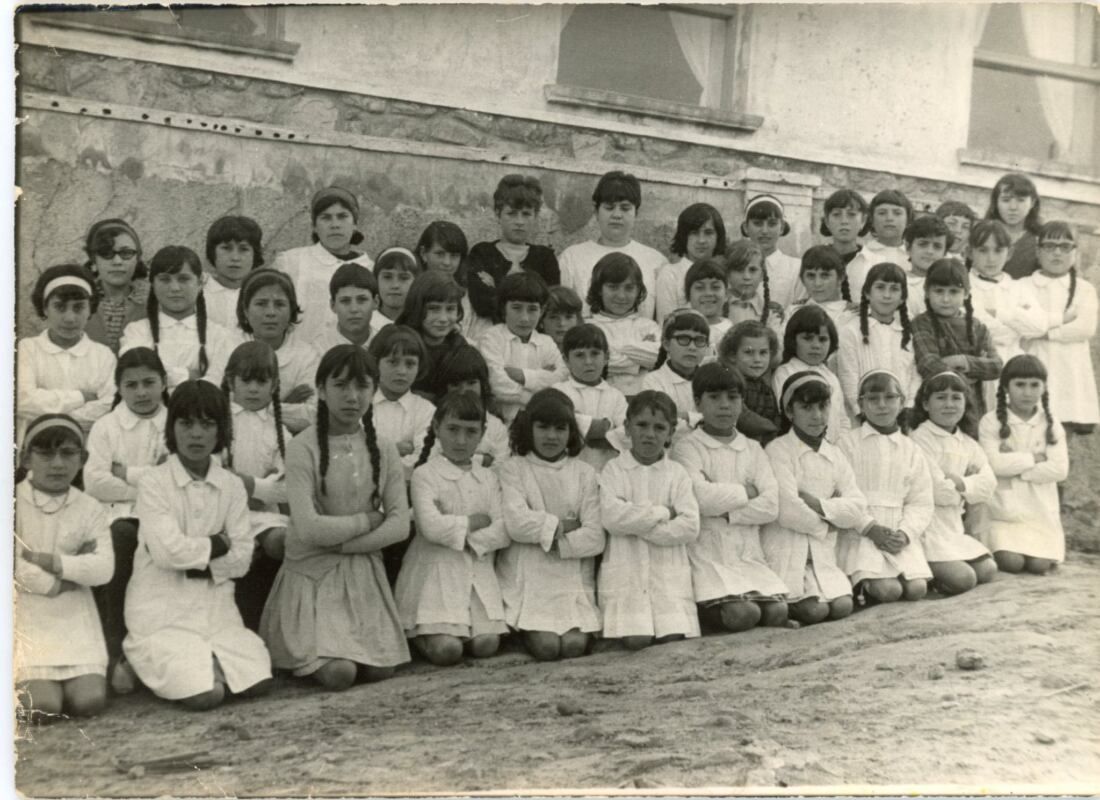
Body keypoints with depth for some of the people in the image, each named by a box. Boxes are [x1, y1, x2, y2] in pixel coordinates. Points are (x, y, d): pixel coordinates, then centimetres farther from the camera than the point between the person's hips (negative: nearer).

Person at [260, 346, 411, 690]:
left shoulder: (382, 449, 1)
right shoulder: (303, 448, -13)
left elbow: (400, 525, -4)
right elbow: (308, 529, -21)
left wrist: (339, 542, -13)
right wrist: (367, 520, -11)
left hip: (364, 571, 4)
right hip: (312, 572, -4)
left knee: (380, 669, -11)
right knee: (338, 673, -19)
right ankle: (305, 653, 16)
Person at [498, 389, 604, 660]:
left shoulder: (584, 473, 8)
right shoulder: (512, 469, 1)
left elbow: (595, 537, -1)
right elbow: (516, 523, -15)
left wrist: (555, 543, -12)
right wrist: (563, 525, -6)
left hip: (572, 576, 2)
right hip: (527, 576, -2)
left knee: (574, 645, -17)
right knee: (546, 646, -19)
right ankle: (524, 630, 12)